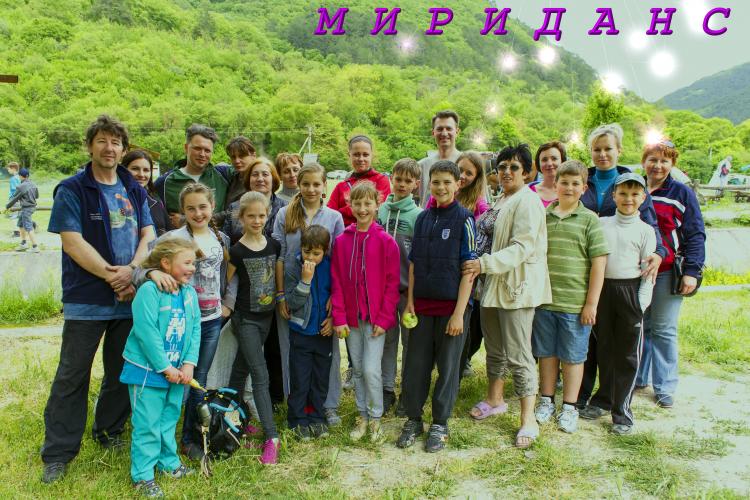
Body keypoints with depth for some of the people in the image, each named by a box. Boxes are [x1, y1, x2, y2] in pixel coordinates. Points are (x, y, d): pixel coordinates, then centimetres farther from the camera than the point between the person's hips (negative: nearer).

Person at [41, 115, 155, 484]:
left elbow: (148, 235, 4)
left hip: (129, 298, 5)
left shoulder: (135, 190, 10)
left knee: (122, 371, 15)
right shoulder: (71, 190, -5)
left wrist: (131, 270, -13)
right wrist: (112, 275, -16)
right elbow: (73, 243, -12)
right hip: (86, 300, -4)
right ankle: (58, 453, 14)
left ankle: (109, 432, 34)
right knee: (72, 377, 3)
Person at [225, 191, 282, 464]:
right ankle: (272, 437, -5)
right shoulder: (237, 251, -11)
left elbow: (279, 276, 11)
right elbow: (227, 285, -3)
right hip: (245, 318, -5)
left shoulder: (274, 245, 2)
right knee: (261, 375, -7)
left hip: (266, 315, 5)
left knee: (242, 368, 17)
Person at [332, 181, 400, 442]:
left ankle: (375, 418, 15)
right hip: (351, 318, 3)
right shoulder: (342, 240, 1)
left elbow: (392, 283, -6)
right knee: (357, 369, 13)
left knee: (371, 369, -5)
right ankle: (362, 416, 28)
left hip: (376, 318, -3)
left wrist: (384, 318, -11)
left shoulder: (386, 241, -7)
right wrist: (339, 318, -5)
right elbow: (336, 281, 1)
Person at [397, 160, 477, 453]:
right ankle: (413, 420, 25)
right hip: (422, 305, 4)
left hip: (451, 306, -4)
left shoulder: (464, 219, -6)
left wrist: (459, 312, -14)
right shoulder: (423, 219, 7)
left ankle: (439, 425, 22)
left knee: (447, 366, 7)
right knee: (416, 364, 9)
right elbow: (413, 263, 11)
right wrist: (410, 301, 2)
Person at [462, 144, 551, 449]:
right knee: (495, 348, 19)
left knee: (518, 355, -5)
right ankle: (495, 400, 36)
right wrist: (482, 267, 9)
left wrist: (484, 264, -27)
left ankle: (528, 419, 4)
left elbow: (523, 248, -22)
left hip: (517, 286, -8)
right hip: (494, 285, 8)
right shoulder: (499, 201, 15)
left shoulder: (527, 201, -12)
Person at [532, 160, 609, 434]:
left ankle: (569, 407, 23)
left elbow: (599, 263, -5)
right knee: (546, 353, 14)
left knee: (573, 357, 9)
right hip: (544, 300, 3)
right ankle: (547, 401, 30)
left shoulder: (589, 220, -3)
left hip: (575, 303, -3)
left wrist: (591, 303, -8)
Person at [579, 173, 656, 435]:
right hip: (602, 289, 3)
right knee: (604, 348, 14)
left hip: (630, 291, -2)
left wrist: (642, 301, -9)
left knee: (628, 354, 3)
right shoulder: (601, 224, 6)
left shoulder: (645, 231, 0)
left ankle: (622, 411, 13)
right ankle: (603, 400, 30)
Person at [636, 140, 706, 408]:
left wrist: (691, 271, -10)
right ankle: (638, 377, 22)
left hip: (667, 272, -3)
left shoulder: (682, 193, 1)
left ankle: (664, 387, 12)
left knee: (664, 330, 2)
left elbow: (695, 235, -1)